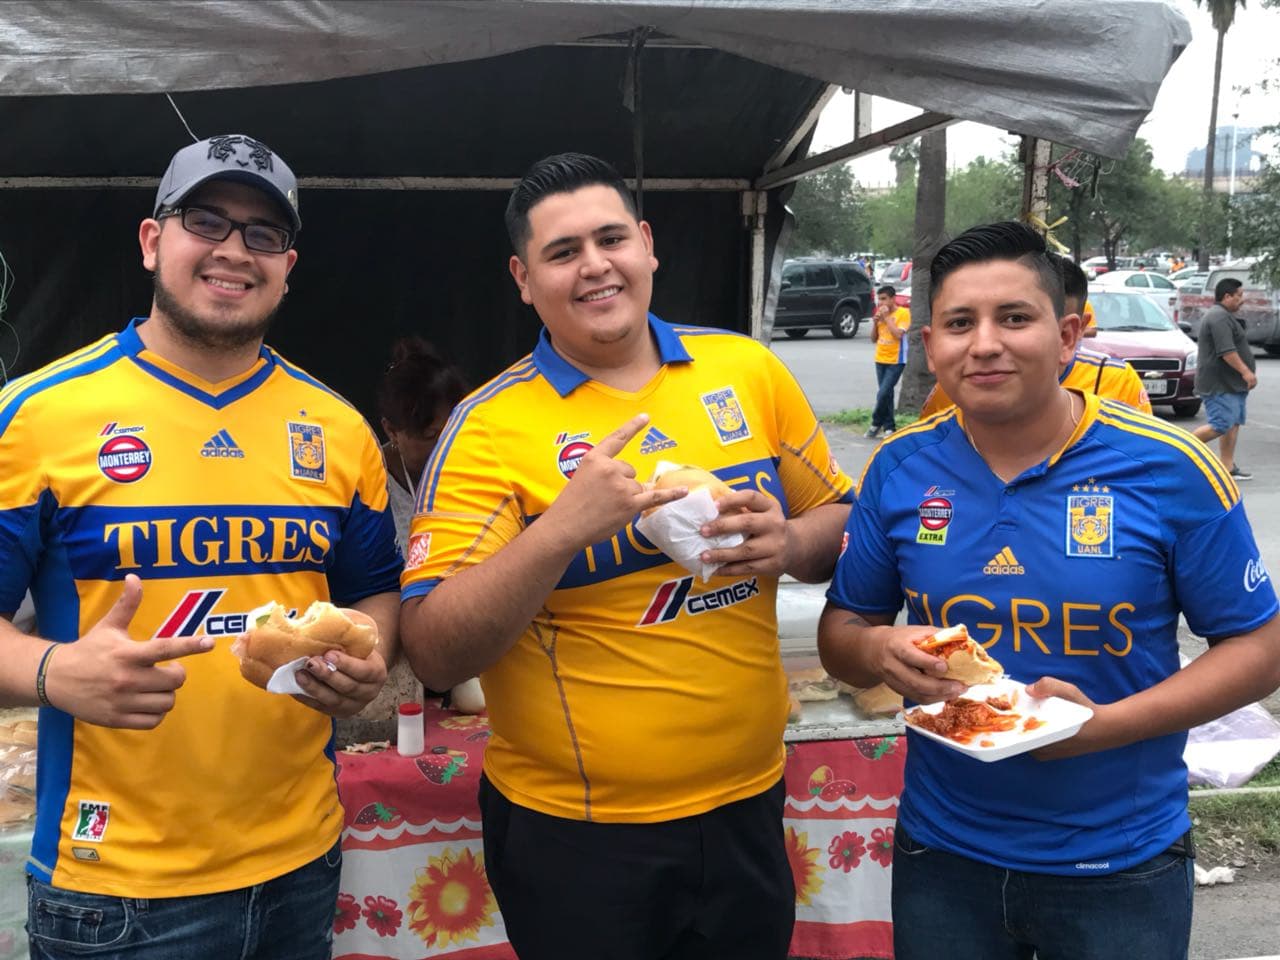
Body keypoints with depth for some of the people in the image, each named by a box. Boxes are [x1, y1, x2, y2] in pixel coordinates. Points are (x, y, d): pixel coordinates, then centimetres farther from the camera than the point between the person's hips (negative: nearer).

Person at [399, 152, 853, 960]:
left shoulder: (749, 370, 0)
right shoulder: (492, 427, -11)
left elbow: (842, 524, 10)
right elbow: (434, 655, -16)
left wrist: (789, 544, -12)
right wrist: (562, 528, -29)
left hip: (747, 804, 3)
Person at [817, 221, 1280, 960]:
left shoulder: (1171, 470, -13)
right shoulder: (900, 469, -6)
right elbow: (841, 630, 5)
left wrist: (1105, 725, -21)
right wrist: (878, 651, -19)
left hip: (1123, 866, -2)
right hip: (941, 856, 2)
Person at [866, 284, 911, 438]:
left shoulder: (903, 313, -8)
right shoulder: (880, 314, 10)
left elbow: (898, 334, -20)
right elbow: (874, 338, 12)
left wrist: (886, 317, -16)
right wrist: (875, 322, -4)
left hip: (896, 361, -6)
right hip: (880, 360, 6)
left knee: (883, 393, -13)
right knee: (886, 394, 8)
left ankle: (876, 424, 3)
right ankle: (888, 427, 13)